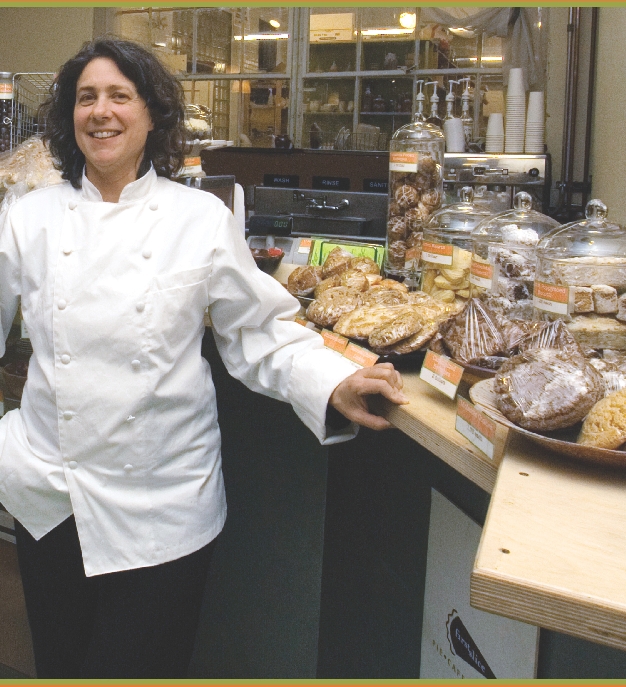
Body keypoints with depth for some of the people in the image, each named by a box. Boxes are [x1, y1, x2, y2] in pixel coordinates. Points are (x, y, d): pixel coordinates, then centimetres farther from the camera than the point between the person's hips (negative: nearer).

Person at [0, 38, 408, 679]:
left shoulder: (201, 219, -3)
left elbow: (261, 332, -1)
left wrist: (334, 388, -15)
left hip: (163, 504, -2)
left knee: (137, 667, 7)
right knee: (59, 664, 16)